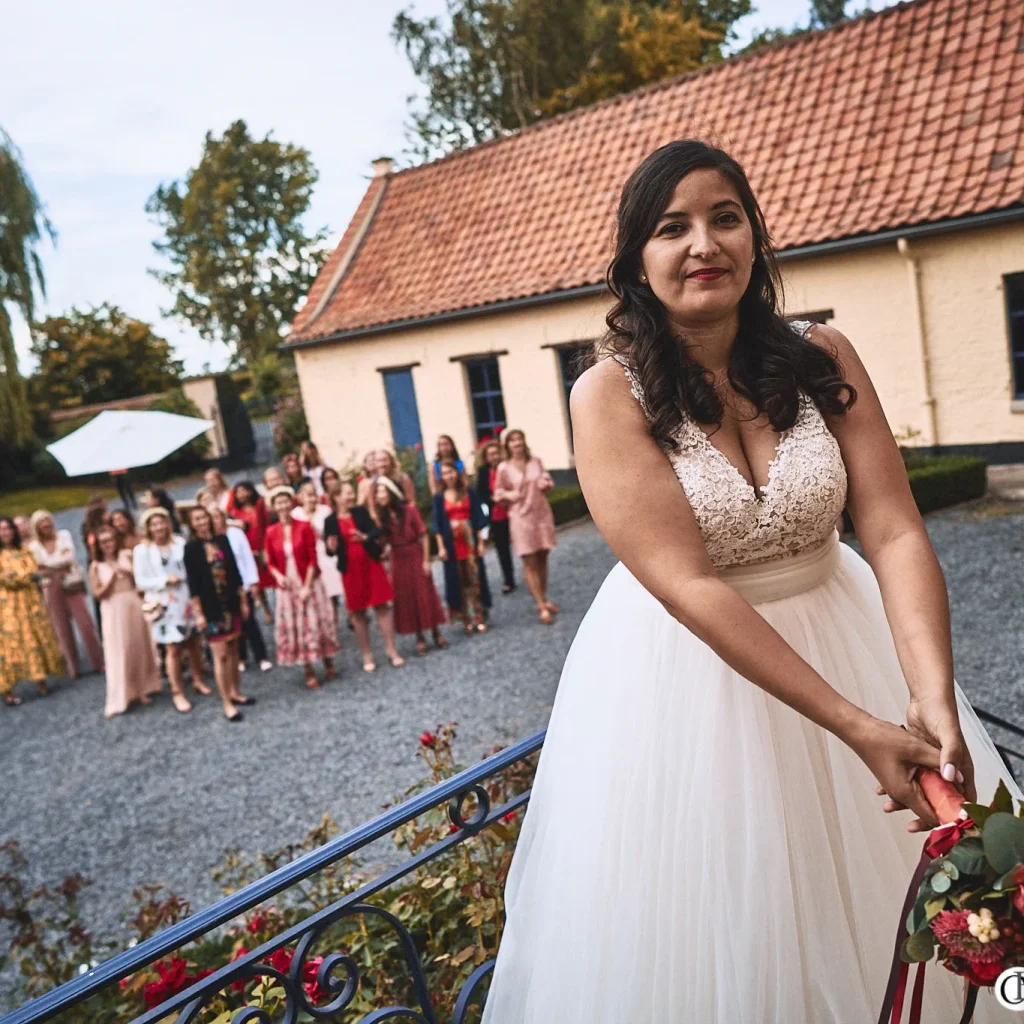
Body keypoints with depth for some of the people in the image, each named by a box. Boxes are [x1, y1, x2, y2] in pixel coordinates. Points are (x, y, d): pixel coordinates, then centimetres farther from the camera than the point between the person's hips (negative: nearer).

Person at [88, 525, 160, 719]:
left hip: (133, 606, 2)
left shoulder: (127, 556, 2)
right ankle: (118, 701, 1)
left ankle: (142, 690, 24)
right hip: (113, 612, -2)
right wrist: (112, 578, -15)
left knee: (140, 649, 9)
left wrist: (129, 573, -15)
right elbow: (97, 594, -6)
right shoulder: (96, 567, -1)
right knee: (118, 654, -3)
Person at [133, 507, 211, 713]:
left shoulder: (180, 543, 0)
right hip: (163, 605, -3)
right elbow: (140, 581, -7)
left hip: (186, 600, 3)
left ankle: (198, 681, 32)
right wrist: (165, 580, -17)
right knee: (173, 649, 0)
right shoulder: (142, 550, -6)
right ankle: (177, 693, 12)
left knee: (193, 642, 12)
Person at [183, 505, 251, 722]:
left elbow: (234, 572, 8)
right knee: (220, 654, -4)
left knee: (233, 650, 12)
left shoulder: (222, 540, 5)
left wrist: (243, 600, 8)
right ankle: (227, 703, 2)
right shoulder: (191, 548, -6)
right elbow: (193, 584, -8)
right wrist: (198, 613, -11)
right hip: (211, 607, -4)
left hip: (231, 603, 4)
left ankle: (234, 693, 26)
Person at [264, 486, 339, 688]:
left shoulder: (304, 527, -8)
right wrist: (277, 575, -16)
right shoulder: (271, 533, -1)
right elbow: (271, 562, 5)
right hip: (287, 587, 2)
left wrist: (307, 586, -13)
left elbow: (312, 559, -9)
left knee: (317, 623, 5)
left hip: (310, 584, -2)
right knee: (295, 628, 6)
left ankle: (329, 665, 20)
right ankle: (309, 672, 15)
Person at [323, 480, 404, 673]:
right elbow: (330, 550, -3)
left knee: (382, 606, 4)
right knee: (357, 612, 6)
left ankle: (391, 650, 12)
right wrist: (332, 548, -25)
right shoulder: (330, 521, -5)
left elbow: (376, 532, -7)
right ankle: (367, 655, 17)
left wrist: (365, 537, -27)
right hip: (350, 570, -1)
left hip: (371, 564, 1)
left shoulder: (361, 511, 0)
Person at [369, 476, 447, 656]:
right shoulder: (381, 516, -3)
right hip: (398, 560, 3)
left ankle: (436, 634, 16)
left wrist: (426, 560, -10)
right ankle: (420, 638, 16)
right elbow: (381, 539, -11)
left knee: (426, 594, 4)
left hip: (416, 557, -3)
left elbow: (423, 535, -9)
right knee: (406, 598, 6)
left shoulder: (409, 509, -12)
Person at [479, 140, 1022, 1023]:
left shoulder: (823, 359, -6)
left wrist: (934, 699, -27)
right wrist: (855, 726, -27)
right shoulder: (611, 394, -16)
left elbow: (895, 533, -12)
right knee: (717, 934, 12)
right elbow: (687, 586, -23)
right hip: (684, 671, -3)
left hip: (841, 636, 4)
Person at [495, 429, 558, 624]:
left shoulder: (536, 461, 1)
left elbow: (548, 480, 13)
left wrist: (546, 484, -9)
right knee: (530, 562, -3)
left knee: (542, 558, 10)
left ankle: (544, 598, 24)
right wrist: (508, 495, -19)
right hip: (521, 517, -3)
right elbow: (498, 492, 1)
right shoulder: (504, 468, -6)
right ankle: (541, 607, 0)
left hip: (542, 513, 3)